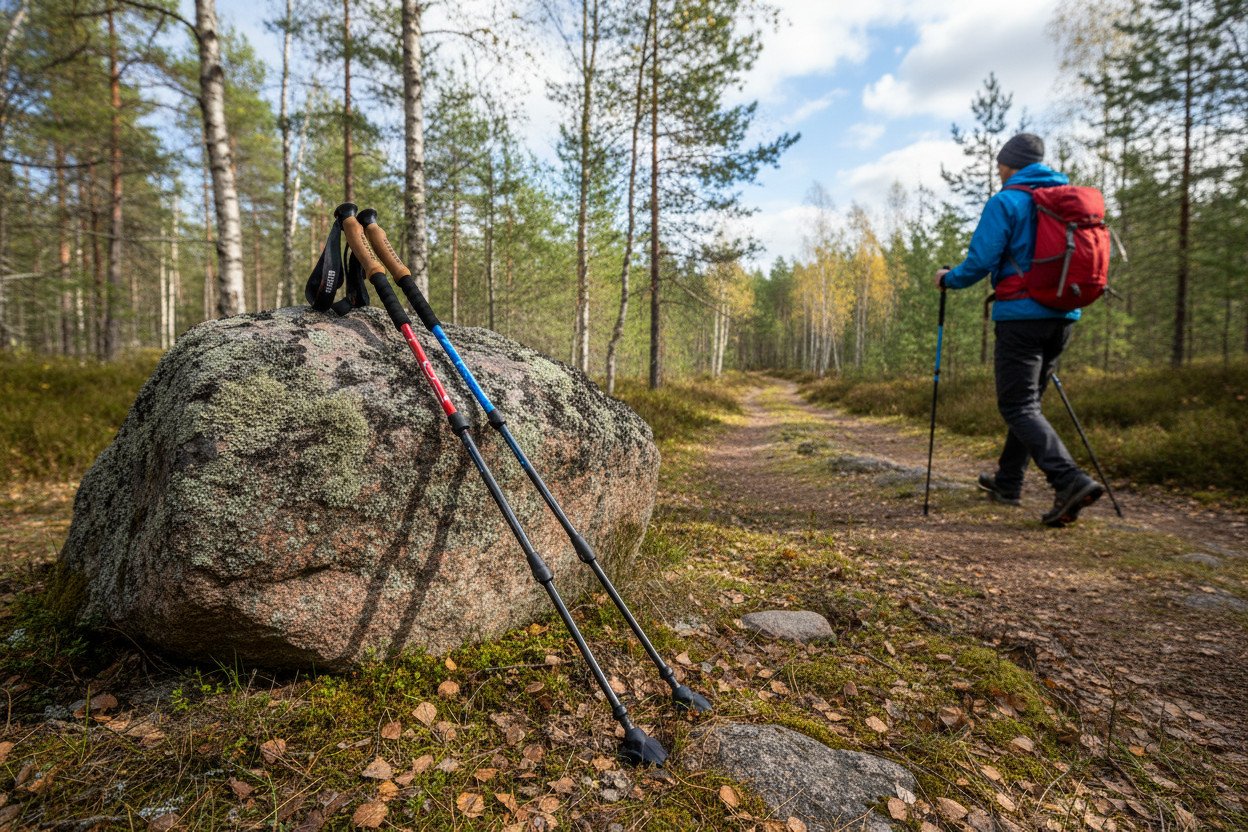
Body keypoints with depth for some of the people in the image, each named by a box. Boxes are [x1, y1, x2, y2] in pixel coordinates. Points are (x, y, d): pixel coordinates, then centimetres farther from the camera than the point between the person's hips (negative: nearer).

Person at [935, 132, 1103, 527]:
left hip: (1021, 317, -8)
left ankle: (1071, 481, -20)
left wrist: (947, 279, 5)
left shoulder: (1006, 202, -6)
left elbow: (981, 261, -13)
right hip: (1063, 316, 8)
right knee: (1028, 400, 16)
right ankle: (1007, 482, 25)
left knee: (1018, 406, -6)